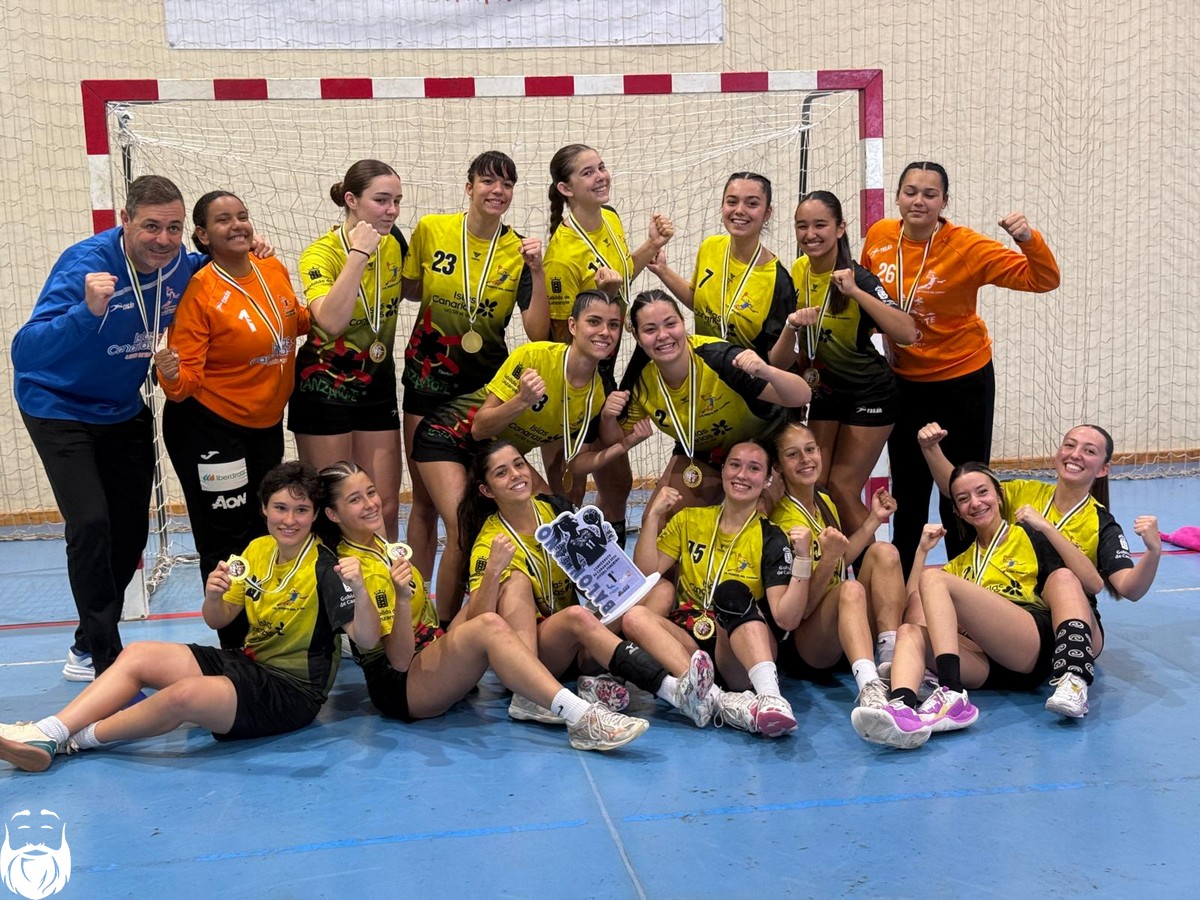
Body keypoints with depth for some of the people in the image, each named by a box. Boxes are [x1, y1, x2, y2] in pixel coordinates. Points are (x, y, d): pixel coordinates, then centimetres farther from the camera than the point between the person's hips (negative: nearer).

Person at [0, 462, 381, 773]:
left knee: (185, 694, -30)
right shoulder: (257, 550, 4)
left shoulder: (325, 569, -17)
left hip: (293, 692, -8)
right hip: (247, 662, 8)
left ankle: (80, 737, -6)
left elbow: (367, 640, -26)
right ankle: (45, 735, -6)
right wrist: (213, 596, -14)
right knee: (137, 655, -2)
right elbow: (218, 621, 10)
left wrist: (358, 590, -45)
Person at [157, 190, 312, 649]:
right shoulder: (199, 290, -17)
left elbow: (299, 321, 19)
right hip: (210, 427, -7)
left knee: (265, 533, 18)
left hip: (267, 423, 7)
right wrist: (171, 375, -38)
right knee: (227, 543, -1)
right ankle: (237, 649, 13)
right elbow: (187, 377, -18)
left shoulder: (274, 269, -1)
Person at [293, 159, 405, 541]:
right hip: (324, 387, -5)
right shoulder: (321, 252, -17)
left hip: (377, 386, 5)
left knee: (385, 509, 5)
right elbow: (331, 321, -35)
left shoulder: (393, 242, -1)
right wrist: (358, 253, -31)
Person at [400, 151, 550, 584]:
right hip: (428, 380, 0)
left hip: (488, 385, 0)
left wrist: (537, 271, -22)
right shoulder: (430, 230, -5)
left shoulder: (520, 250, -5)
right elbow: (409, 289, 11)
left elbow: (538, 332, -13)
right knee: (426, 499, 7)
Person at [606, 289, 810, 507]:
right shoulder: (641, 380, -20)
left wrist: (767, 372, -57)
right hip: (698, 454, 4)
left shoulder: (719, 357, -35)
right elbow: (617, 441, -6)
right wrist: (608, 417, -29)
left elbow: (801, 398, -36)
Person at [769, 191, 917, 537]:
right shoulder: (797, 273, -7)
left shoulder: (857, 278, -22)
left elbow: (907, 334, -35)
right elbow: (780, 362, -1)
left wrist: (855, 292, -39)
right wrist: (793, 325, -22)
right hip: (825, 389, 5)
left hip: (869, 392, -5)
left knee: (842, 490, -6)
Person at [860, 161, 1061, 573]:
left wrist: (1029, 239, -35)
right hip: (904, 380, 4)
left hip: (963, 379, -4)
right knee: (907, 489, 15)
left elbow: (1042, 280, -20)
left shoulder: (966, 246, -18)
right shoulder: (879, 237, -6)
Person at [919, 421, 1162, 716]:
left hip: (1064, 626, -2)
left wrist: (1153, 553, -31)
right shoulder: (1025, 493, 8)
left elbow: (1130, 589, -14)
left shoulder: (1102, 526, -1)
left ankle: (1073, 682, -48)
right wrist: (930, 449, -5)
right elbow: (958, 488, 10)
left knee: (1064, 579, -35)